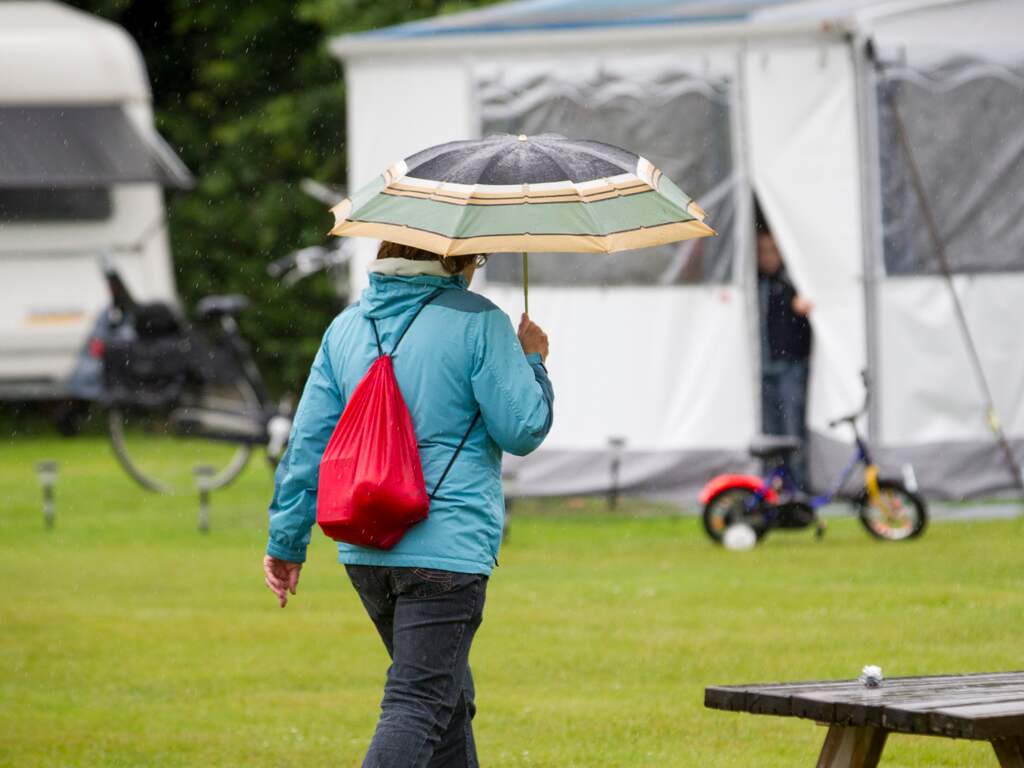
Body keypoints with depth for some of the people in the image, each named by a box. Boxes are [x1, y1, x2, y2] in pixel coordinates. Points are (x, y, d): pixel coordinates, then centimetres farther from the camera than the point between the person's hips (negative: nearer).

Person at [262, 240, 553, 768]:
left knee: (449, 700, 22)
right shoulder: (477, 323, -8)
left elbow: (308, 439, 8)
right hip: (447, 548, -7)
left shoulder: (346, 327, 9)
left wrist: (286, 540, 13)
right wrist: (533, 363, 11)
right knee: (417, 706, -9)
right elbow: (523, 429, -7)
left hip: (365, 553, 7)